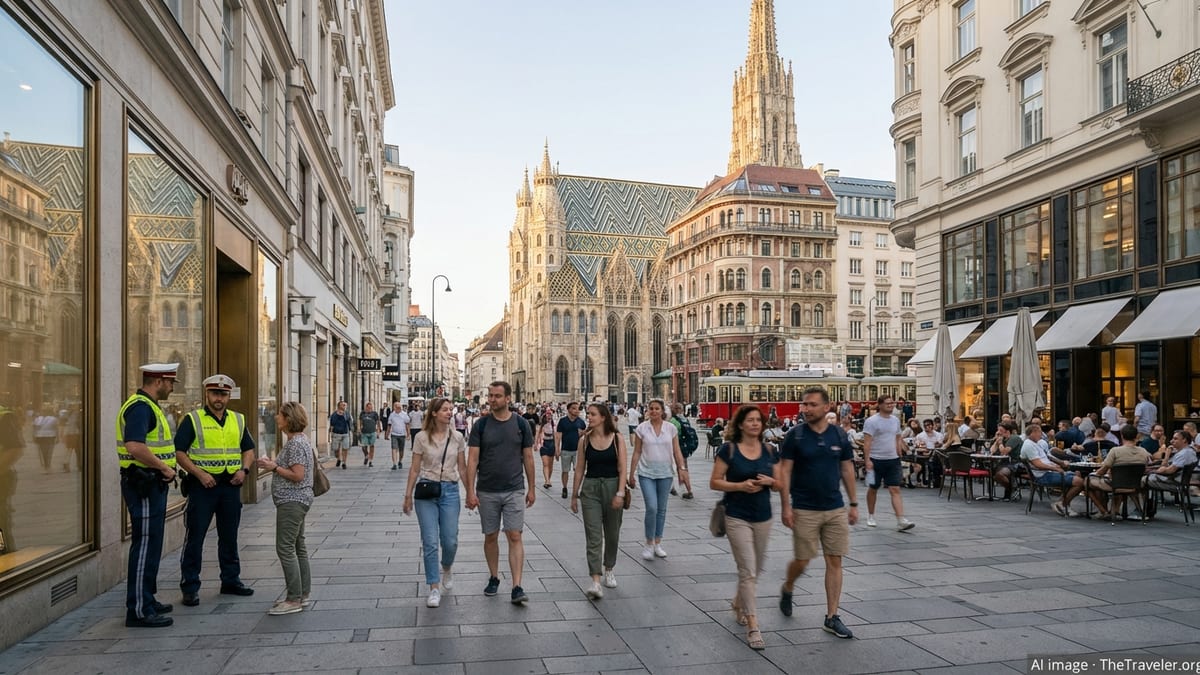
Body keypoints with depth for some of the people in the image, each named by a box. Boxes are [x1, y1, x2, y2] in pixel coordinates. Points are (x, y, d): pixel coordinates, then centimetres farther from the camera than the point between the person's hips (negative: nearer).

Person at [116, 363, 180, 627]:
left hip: (151, 485, 11)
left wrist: (164, 468, 13)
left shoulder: (148, 406, 17)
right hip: (144, 485, -11)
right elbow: (135, 447, -30)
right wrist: (164, 467, -20)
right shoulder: (140, 407, -17)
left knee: (151, 546, 17)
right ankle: (139, 611, 1)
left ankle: (147, 600, 28)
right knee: (144, 546, -5)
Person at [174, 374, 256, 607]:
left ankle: (231, 580, 24)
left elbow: (248, 450, 17)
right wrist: (200, 473, -18)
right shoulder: (192, 419, -3)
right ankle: (190, 587, 8)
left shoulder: (238, 420, 11)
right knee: (195, 537, -1)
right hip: (202, 485, -4)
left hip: (231, 485, 5)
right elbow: (179, 452, -8)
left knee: (229, 536, 13)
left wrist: (244, 470, -1)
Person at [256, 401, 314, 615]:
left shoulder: (296, 443, -19)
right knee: (298, 547, 14)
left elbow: (297, 475, -23)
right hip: (296, 501, 11)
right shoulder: (298, 440, 13)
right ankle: (302, 594, 21)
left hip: (292, 501, -11)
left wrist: (274, 467, -15)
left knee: (285, 549, -6)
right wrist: (273, 464, 7)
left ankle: (294, 599, -1)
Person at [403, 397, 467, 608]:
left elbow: (462, 468, 8)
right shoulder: (421, 437, -3)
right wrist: (408, 495, 3)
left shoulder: (457, 437, 2)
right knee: (430, 542, -3)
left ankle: (446, 568, 35)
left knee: (450, 541, 2)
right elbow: (415, 470, 3)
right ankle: (434, 588, 8)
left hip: (450, 490, 1)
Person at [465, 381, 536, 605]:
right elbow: (472, 459, -4)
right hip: (487, 492, 1)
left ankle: (517, 587, -6)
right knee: (491, 536, 11)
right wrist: (470, 491, -11)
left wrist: (532, 488, 5)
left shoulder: (521, 424, -1)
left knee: (515, 537, -6)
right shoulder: (481, 425, -2)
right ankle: (494, 578, 29)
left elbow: (528, 457, 5)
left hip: (514, 490, -1)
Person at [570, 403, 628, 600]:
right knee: (593, 537, -7)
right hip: (590, 489, 0)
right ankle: (595, 582, -11)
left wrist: (620, 493, -14)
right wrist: (574, 495, 8)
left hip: (612, 486, 0)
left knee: (612, 534, 15)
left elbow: (623, 468, -6)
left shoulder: (618, 438, -4)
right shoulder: (584, 441, 1)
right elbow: (579, 469, 7)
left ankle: (609, 570, 37)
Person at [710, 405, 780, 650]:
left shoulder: (769, 450, 3)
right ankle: (752, 627, -1)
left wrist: (769, 481, -14)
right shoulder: (728, 449, -8)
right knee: (748, 571, -7)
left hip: (763, 517, 5)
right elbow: (714, 482, -8)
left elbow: (780, 483, 9)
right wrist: (740, 485, -21)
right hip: (737, 518, -5)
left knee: (756, 570, 18)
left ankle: (738, 604, 43)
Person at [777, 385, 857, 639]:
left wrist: (854, 504, 8)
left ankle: (832, 618, 13)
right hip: (804, 510, -3)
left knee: (834, 562, 4)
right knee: (801, 561, 4)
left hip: (836, 509, 3)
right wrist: (786, 506, -11)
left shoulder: (839, 435, 2)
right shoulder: (795, 435, -7)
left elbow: (847, 470, 9)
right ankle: (787, 588, 36)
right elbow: (784, 471, -6)